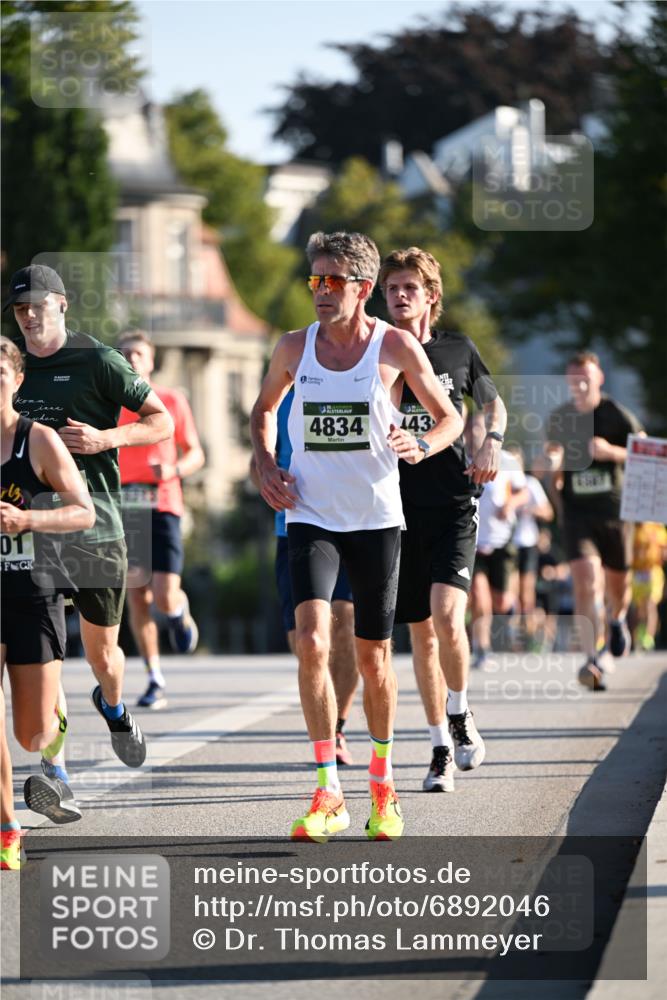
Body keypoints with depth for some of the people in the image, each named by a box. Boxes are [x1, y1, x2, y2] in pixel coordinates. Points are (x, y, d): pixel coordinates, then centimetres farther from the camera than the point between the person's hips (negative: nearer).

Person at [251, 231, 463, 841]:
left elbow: (450, 418, 7)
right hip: (311, 515, 1)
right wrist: (266, 466, 5)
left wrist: (422, 446, -14)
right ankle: (328, 795, -15)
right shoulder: (294, 349, 3)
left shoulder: (396, 348, -3)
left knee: (374, 656, 7)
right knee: (312, 641, -19)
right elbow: (264, 409, 22)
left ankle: (382, 787, 28)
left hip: (377, 517, -1)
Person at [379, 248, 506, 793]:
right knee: (421, 631, 5)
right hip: (399, 508, 2)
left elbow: (495, 403, 20)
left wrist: (492, 441, 1)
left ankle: (460, 715, 5)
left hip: (453, 506, -2)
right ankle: (442, 749, 15)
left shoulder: (458, 350, 4)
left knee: (447, 616, -20)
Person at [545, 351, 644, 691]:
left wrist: (612, 451, -18)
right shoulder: (558, 419, 4)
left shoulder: (618, 415, -5)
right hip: (577, 512, 0)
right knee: (586, 581, -18)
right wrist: (554, 461, -8)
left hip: (614, 510, 0)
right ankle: (593, 658, -21)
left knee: (617, 584, 13)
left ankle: (617, 620, 50)